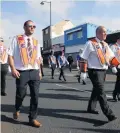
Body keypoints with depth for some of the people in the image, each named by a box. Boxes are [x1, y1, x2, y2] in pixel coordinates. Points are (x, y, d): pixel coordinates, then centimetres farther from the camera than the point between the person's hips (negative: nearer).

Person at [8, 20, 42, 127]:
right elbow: (10, 55, -3)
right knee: (21, 94, 6)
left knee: (35, 96, 3)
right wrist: (13, 69, -13)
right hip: (22, 72, -4)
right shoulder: (17, 39, 0)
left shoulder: (36, 42, 14)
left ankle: (32, 118, 18)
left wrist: (39, 71, 11)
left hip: (34, 72, 4)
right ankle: (17, 110, 40)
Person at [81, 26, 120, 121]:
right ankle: (109, 114, -8)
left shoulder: (105, 44, 12)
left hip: (103, 71, 8)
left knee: (96, 90, 17)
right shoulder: (91, 43, -9)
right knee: (101, 92, -10)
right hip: (95, 71, -8)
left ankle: (91, 108, 34)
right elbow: (84, 58, -8)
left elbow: (111, 57, 12)